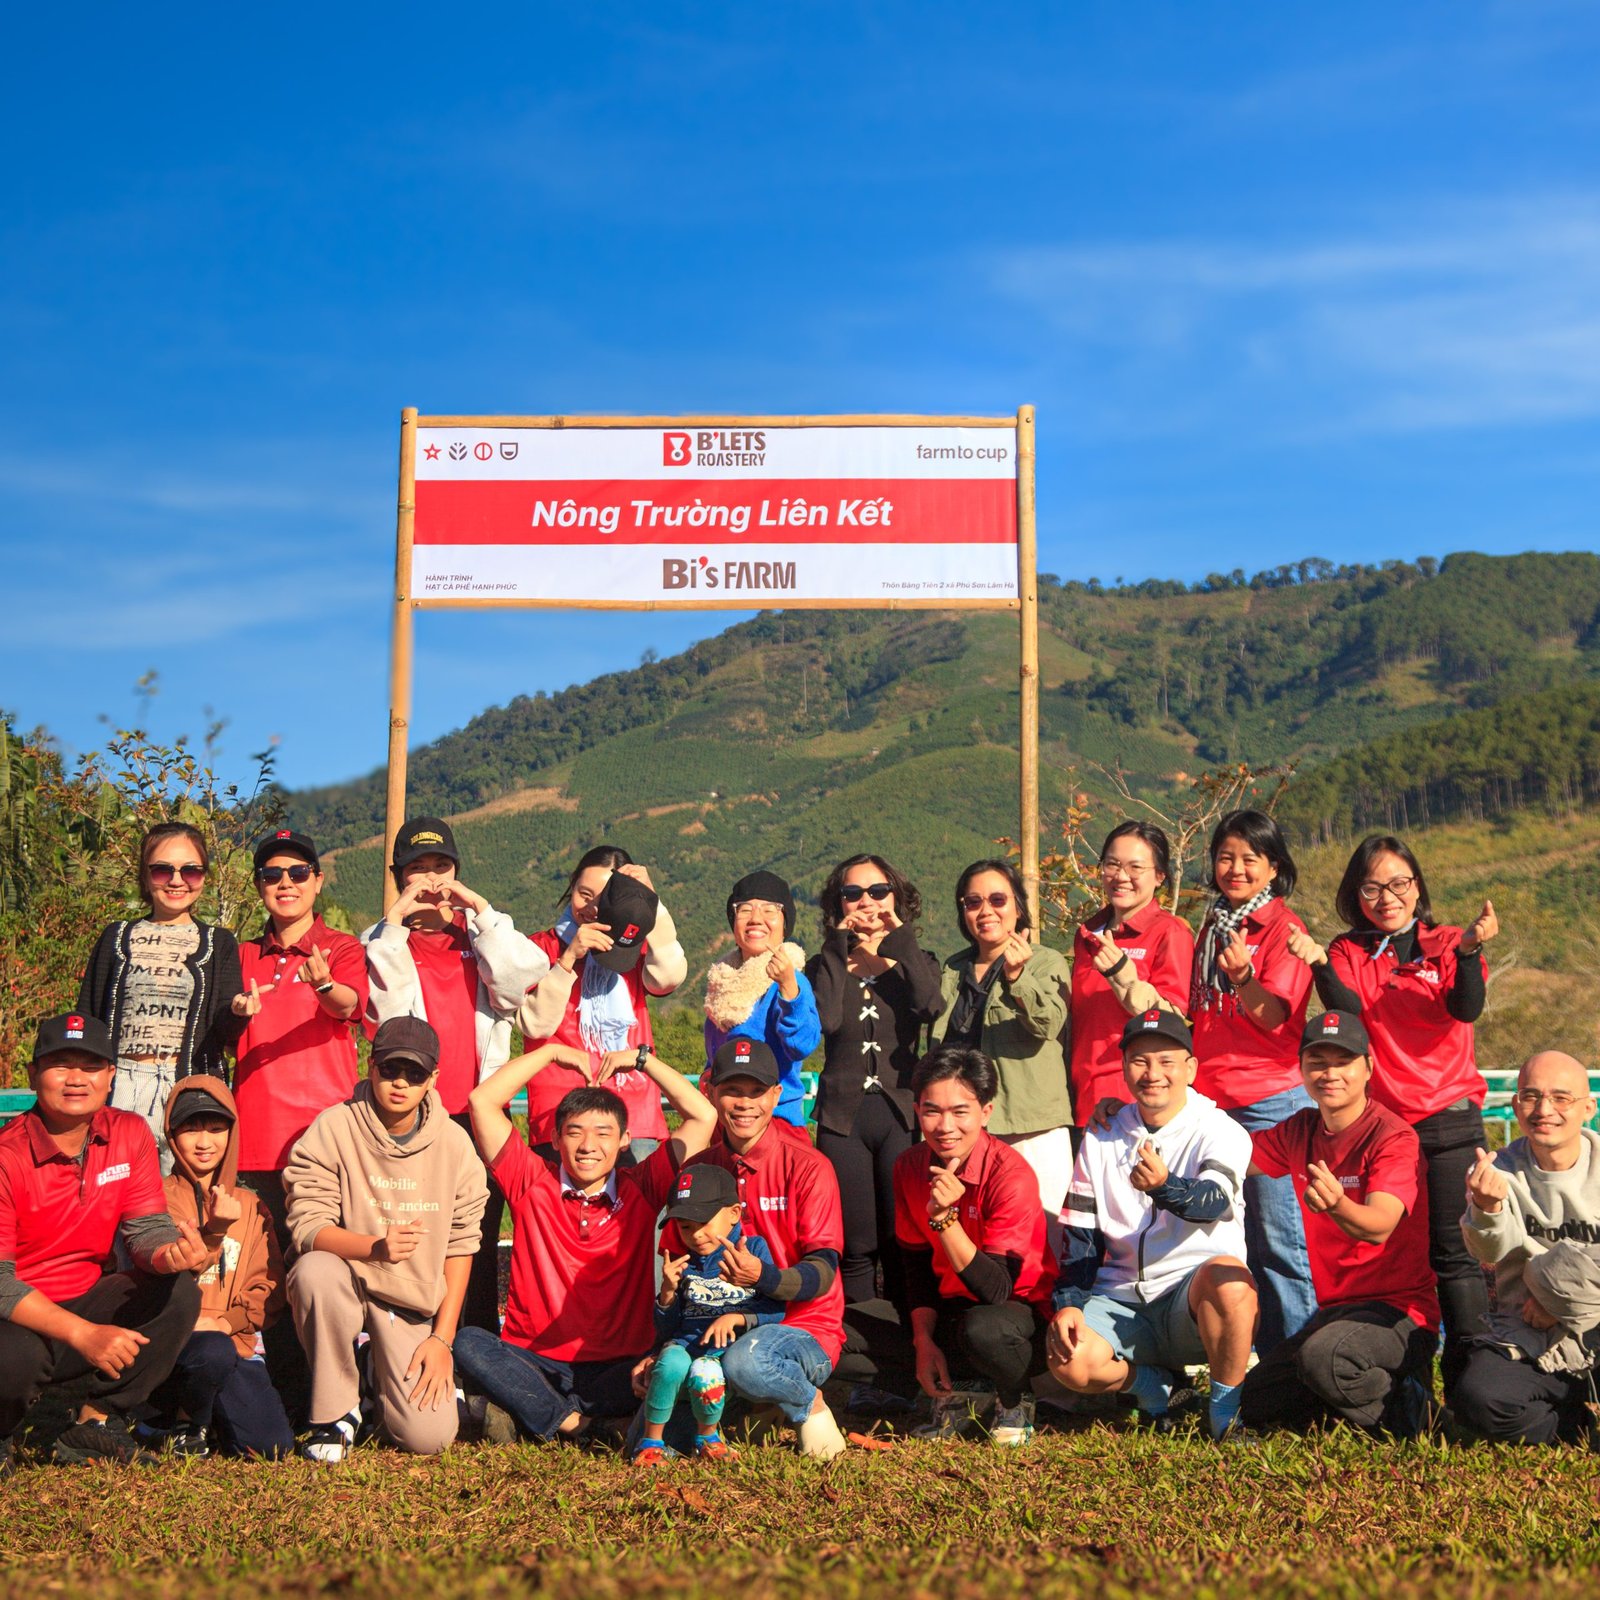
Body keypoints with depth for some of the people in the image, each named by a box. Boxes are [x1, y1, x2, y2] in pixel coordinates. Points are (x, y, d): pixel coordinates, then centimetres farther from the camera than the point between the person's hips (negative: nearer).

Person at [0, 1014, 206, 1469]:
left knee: (178, 1294, -18)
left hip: (86, 1302, 5)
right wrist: (84, 1334, -32)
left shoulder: (131, 1134, -3)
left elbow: (147, 1226, -5)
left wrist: (169, 1252, -32)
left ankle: (95, 1426, -5)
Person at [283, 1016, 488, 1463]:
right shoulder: (334, 1129, -10)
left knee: (428, 1436, -17)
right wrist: (376, 1248, -37)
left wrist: (443, 1338, -5)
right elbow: (307, 1227, -18)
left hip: (412, 1308, 1)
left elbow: (461, 1245, 1)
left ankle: (388, 1376, 21)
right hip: (345, 1284, -1)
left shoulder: (454, 1144, -2)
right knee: (314, 1269, -37)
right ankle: (335, 1413, -14)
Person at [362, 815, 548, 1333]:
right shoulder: (382, 941, 10)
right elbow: (386, 1008, -9)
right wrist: (396, 920, -10)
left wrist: (481, 909, -7)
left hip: (478, 1110, 1)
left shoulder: (482, 935, 15)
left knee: (481, 1242, 2)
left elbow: (519, 980, -6)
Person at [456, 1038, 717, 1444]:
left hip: (618, 1366, 1)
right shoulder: (532, 1185, 5)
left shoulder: (641, 1191, 6)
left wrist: (641, 1059, 6)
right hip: (534, 1361, 0)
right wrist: (551, 1052, 5)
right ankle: (572, 1421, -26)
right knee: (467, 1344, -29)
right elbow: (482, 1102, -1)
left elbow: (703, 1117, 2)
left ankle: (534, 1412, -19)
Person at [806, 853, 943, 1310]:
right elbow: (825, 1020, -10)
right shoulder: (825, 967, 12)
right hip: (843, 1117, 0)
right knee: (856, 1247, 1)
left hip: (901, 1112, 0)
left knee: (903, 1242, -3)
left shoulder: (916, 962, 12)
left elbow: (931, 1007, -12)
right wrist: (839, 950, -6)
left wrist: (899, 940, -9)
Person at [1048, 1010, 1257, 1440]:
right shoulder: (1101, 1139, 10)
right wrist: (1068, 1304, -8)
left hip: (1194, 1304, -3)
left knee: (1227, 1277, -37)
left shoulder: (1222, 1133, -3)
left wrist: (1163, 1186, -47)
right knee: (1070, 1364, -27)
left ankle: (1226, 1415, -14)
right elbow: (1081, 1234, 9)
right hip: (1121, 1302, 3)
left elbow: (1211, 1202, -24)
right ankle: (1153, 1385, 7)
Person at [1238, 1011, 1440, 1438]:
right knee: (1253, 1404, 6)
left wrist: (1337, 1204, -54)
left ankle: (1407, 1403, -8)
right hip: (1334, 1308, 8)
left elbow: (1379, 1227, -30)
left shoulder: (1394, 1137, -15)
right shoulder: (1300, 1132, 6)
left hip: (1399, 1311, -8)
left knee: (1321, 1356, -36)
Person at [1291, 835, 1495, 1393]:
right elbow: (1348, 1011, -11)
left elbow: (1465, 1009, -13)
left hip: (1448, 1120, -2)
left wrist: (1469, 949, -29)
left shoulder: (1444, 945, 4)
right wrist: (1319, 963, -27)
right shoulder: (1349, 953, 7)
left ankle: (1469, 1373, 1)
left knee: (1454, 1252, -4)